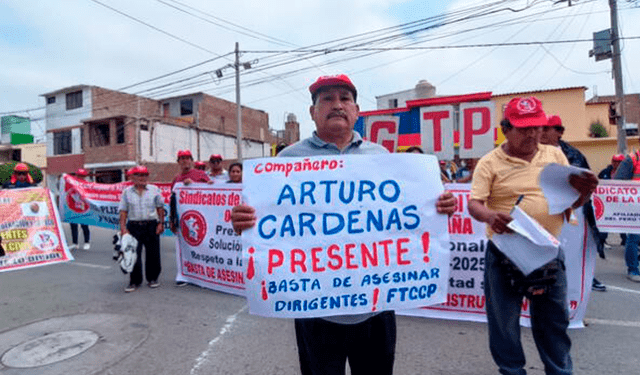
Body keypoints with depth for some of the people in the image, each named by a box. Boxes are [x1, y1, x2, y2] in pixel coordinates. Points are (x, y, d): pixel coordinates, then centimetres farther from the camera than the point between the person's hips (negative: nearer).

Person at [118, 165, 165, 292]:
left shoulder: (155, 190, 5)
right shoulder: (127, 192, 6)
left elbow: (160, 208, 7)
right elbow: (123, 211, 5)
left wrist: (161, 223, 0)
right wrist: (123, 227, -2)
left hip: (151, 226, 0)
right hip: (133, 226, 0)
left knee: (153, 254, 6)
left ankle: (153, 278, 24)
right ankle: (135, 281, 13)